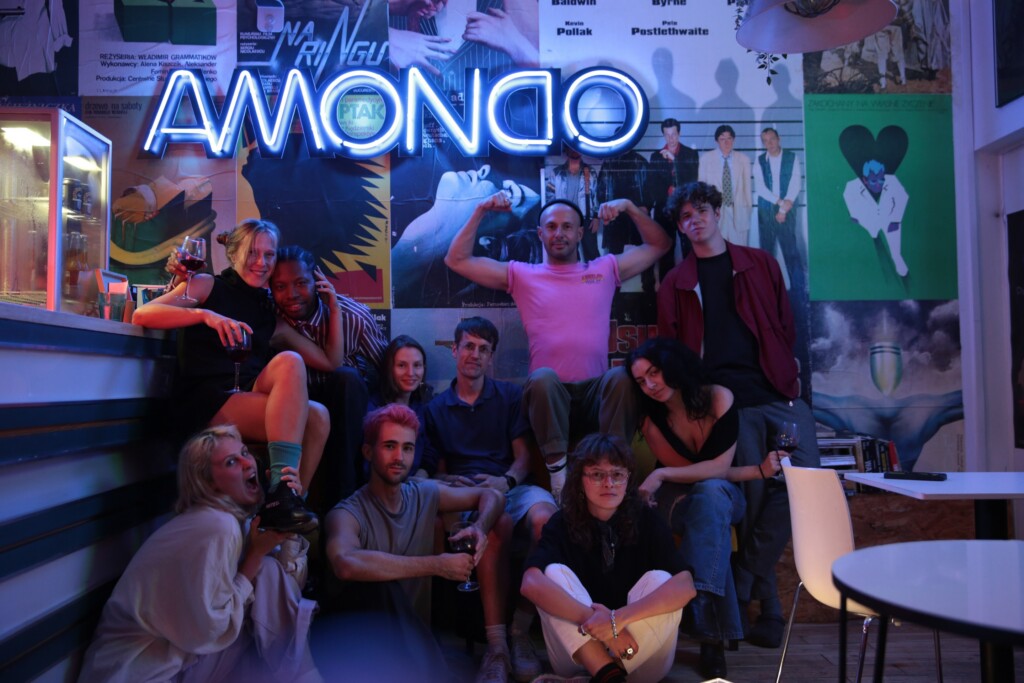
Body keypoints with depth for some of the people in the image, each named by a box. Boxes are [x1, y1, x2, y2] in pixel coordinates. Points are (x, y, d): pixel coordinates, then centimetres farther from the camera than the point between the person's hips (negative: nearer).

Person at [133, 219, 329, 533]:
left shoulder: (271, 316, 22)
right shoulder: (208, 286, 10)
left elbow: (330, 362, 20)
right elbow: (142, 315, -6)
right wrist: (205, 314, -21)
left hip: (249, 403, 5)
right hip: (206, 403, -5)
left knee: (316, 416, -25)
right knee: (290, 363, -29)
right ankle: (282, 493, -38)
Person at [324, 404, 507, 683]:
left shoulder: (425, 494, 2)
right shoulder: (347, 514, -14)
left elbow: (491, 497, 13)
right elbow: (346, 565, -36)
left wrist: (479, 529, -11)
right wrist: (437, 565, -33)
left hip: (417, 631, 5)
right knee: (379, 583, -34)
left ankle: (496, 646, -12)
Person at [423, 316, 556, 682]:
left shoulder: (510, 396, 18)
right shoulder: (436, 408, 20)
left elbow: (523, 456, 10)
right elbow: (437, 470, 17)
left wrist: (506, 480, -11)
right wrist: (449, 481, -7)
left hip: (512, 487, 1)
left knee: (544, 516, -37)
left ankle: (521, 631, -25)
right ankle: (496, 642, -35)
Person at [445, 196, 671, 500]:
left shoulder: (605, 269, 19)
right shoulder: (522, 275, 15)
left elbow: (659, 245, 24)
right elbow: (456, 260, 12)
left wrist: (629, 207, 12)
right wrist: (480, 212, 5)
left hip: (596, 392, 1)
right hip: (548, 394, -1)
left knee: (620, 376, -32)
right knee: (543, 377, -36)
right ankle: (558, 472, -31)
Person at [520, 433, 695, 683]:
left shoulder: (647, 521, -7)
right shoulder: (563, 523, -9)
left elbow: (685, 585, -22)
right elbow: (532, 583, -28)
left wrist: (618, 618, -34)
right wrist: (599, 625, -35)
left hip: (639, 653, 0)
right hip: (578, 653, 0)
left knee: (660, 580, -24)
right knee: (554, 573, -22)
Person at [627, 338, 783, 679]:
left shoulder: (719, 398, -18)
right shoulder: (653, 422, -15)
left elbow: (719, 468, -22)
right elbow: (704, 471, -15)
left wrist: (661, 475, -27)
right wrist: (759, 471, -17)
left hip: (724, 498, 0)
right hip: (678, 503, 0)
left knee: (710, 491, -37)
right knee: (706, 490, -36)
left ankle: (703, 608, -44)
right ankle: (713, 631, -40)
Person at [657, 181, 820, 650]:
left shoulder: (759, 264, 17)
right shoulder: (676, 284, 12)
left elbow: (785, 325, 15)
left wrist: (789, 377, 4)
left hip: (778, 393, 2)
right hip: (727, 402, -2)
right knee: (754, 495, -5)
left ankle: (741, 586, 2)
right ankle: (767, 605, 12)